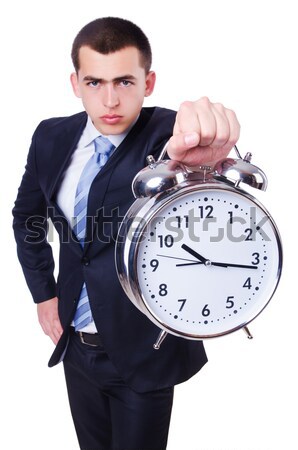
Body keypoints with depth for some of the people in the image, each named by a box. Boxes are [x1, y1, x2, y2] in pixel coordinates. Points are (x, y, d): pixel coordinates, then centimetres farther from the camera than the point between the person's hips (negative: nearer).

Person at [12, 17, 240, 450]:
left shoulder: (166, 134, -17)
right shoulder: (52, 137, -4)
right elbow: (26, 216, 10)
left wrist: (202, 147, -64)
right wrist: (44, 293, 4)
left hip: (143, 349, -4)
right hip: (76, 344, 4)